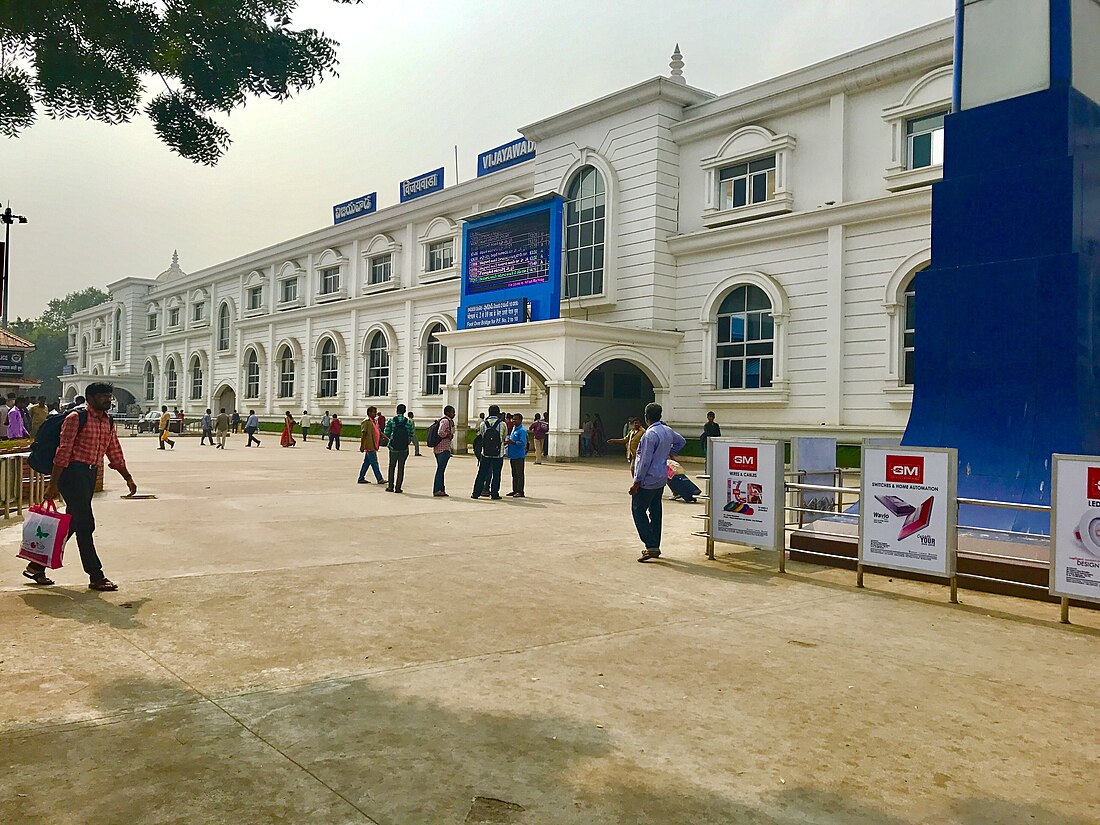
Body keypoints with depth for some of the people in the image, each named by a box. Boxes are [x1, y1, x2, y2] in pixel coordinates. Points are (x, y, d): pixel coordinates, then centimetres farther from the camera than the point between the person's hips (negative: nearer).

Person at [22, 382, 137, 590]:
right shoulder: (76, 418, -10)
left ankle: (37, 566, 27)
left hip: (90, 475, 8)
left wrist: (128, 478, 15)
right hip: (73, 473, -8)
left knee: (71, 524, 12)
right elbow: (63, 452, -13)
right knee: (86, 524, -7)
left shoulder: (108, 423, 13)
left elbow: (115, 453, 20)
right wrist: (53, 484, -15)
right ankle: (96, 577, -2)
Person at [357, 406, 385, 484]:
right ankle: (379, 479, -2)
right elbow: (363, 434, -15)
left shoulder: (374, 421, 16)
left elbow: (379, 432, 20)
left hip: (373, 446, 9)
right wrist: (362, 446, -17)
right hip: (370, 446, -9)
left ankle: (361, 478, 18)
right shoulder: (366, 422, -11)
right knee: (374, 463, -5)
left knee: (366, 463, 13)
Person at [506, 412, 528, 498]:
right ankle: (515, 490, 21)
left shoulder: (522, 430, -12)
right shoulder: (514, 429, 16)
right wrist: (508, 441, 8)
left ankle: (520, 492, -2)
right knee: (514, 474, 14)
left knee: (519, 474, -5)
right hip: (513, 455, 9)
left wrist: (512, 442, -27)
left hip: (519, 456, -9)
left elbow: (522, 443, -21)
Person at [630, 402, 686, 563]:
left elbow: (645, 461, -21)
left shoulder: (650, 435, -21)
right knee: (655, 512, 13)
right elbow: (681, 441, 27)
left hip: (647, 481, -8)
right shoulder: (668, 431, 6)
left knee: (638, 511, -1)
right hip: (661, 479, 9)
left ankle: (651, 546, -9)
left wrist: (637, 482, -16)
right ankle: (655, 547, 18)